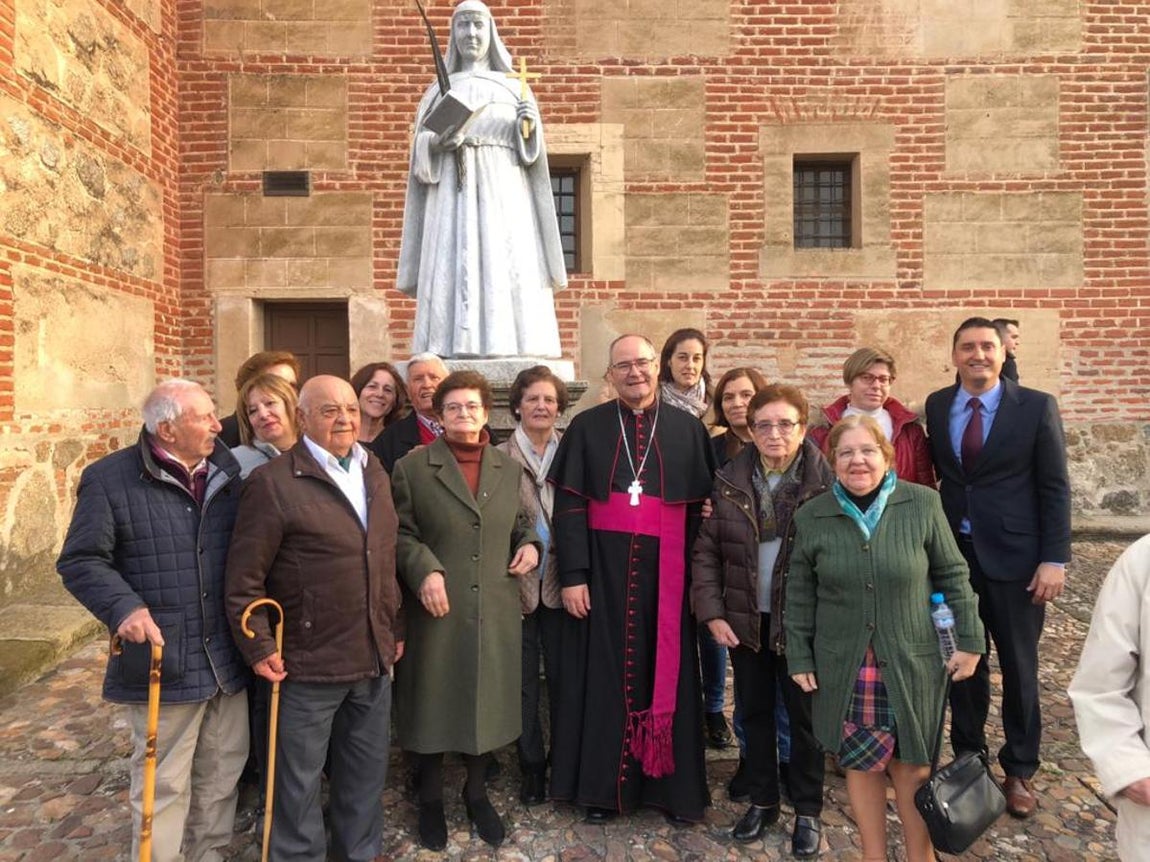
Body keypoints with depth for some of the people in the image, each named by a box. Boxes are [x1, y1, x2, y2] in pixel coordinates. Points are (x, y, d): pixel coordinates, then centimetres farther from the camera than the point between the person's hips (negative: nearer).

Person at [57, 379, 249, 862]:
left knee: (223, 773, 19)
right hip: (164, 661, -5)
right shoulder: (111, 478, -9)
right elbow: (81, 561, -8)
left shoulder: (227, 472, 4)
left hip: (228, 657, 5)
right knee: (164, 785, 11)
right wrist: (123, 607, -23)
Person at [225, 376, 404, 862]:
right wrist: (259, 650, -14)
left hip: (374, 659, 6)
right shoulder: (273, 482, -14)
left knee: (366, 774, 22)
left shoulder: (374, 474, 7)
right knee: (299, 781, 14)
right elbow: (244, 578, -13)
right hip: (308, 665, -6)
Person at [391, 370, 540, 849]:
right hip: (438, 608, -3)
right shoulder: (411, 467, -2)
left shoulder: (508, 468, 9)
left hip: (496, 611, 3)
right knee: (434, 703, 10)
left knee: (487, 699, 14)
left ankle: (476, 792, 37)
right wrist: (425, 570, -19)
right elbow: (401, 534, -4)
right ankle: (431, 798, 33)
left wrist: (529, 544, -3)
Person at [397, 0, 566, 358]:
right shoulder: (439, 90, 20)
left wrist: (528, 126, -11)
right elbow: (419, 148, 11)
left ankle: (508, 353, -13)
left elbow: (531, 148, 10)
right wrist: (438, 142, -10)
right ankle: (456, 359, -13)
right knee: (453, 277, -11)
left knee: (508, 276, -12)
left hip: (503, 195, 0)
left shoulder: (514, 87, 18)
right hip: (452, 198, 1)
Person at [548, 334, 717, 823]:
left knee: (667, 673, 9)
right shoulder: (586, 428, 3)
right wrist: (572, 575, -9)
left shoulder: (688, 430, 7)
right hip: (604, 571, -1)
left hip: (666, 574, 1)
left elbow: (704, 506, 6)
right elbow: (569, 506, -1)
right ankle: (602, 785, 23)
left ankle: (673, 784, 26)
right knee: (605, 673, 7)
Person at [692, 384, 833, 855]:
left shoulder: (826, 482, -10)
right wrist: (711, 611, -6)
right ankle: (762, 800, 36)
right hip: (745, 619, 3)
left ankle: (807, 811, 32)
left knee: (804, 714, 12)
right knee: (754, 711, 16)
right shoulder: (730, 481, -2)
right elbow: (706, 551, 0)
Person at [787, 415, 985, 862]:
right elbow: (800, 595, 3)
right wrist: (799, 657, 3)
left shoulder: (923, 504, -5)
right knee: (861, 764, 11)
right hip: (844, 669, 1)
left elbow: (953, 575, 3)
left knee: (912, 764, 9)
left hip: (913, 665, 0)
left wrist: (969, 639, 1)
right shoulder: (811, 517, -3)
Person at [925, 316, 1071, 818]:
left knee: (1018, 667, 11)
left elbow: (1055, 488, -6)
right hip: (953, 552, 3)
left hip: (1014, 555, -2)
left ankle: (1019, 770, 30)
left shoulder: (1036, 406, -6)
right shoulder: (937, 405, 3)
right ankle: (968, 755, 32)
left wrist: (1055, 558, -10)